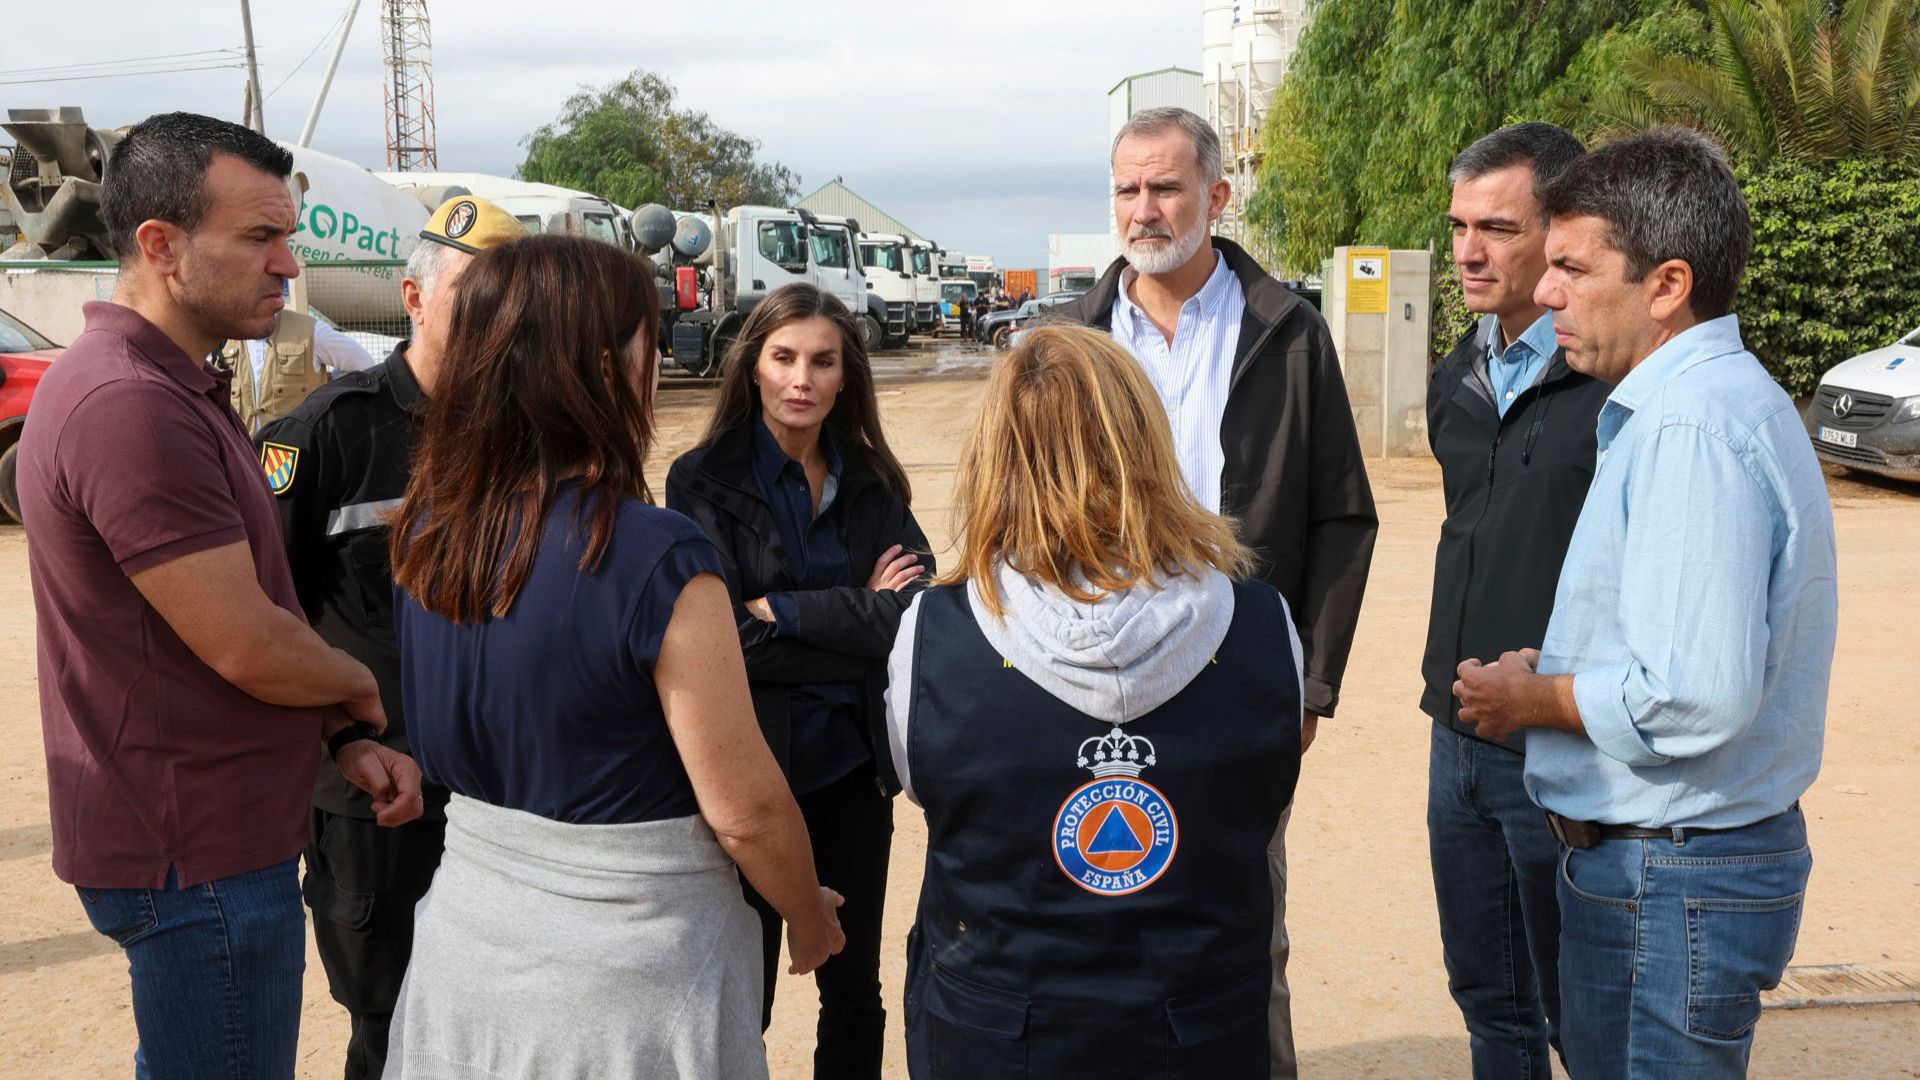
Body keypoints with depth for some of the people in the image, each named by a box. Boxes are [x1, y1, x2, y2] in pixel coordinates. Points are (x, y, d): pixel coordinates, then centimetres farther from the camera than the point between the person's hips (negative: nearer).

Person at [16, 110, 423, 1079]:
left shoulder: (174, 387, 11)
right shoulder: (131, 408, -24)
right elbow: (249, 650, -25)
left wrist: (345, 738, 2)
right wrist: (361, 689, -5)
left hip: (202, 837, 10)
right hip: (198, 855, -10)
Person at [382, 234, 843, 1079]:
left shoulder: (424, 532, -4)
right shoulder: (656, 558, -24)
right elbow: (743, 809, -19)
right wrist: (811, 914, -2)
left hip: (466, 935, 6)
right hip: (624, 975, -6)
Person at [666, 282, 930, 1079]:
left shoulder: (873, 481, 4)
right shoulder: (704, 480, -7)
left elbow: (916, 611, -9)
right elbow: (726, 639, -16)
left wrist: (786, 613, -16)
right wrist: (858, 618, -13)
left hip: (854, 766, 4)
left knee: (855, 988, 17)